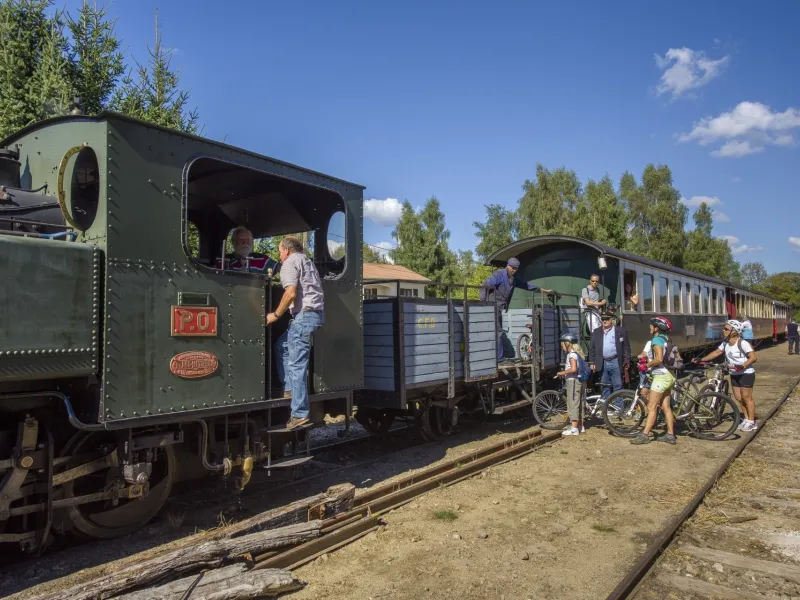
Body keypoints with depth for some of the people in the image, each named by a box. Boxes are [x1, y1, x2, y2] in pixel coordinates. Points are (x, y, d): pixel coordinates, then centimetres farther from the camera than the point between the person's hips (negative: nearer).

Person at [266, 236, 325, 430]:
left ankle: (300, 414, -10)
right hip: (316, 312, 10)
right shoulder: (307, 261, 25)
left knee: (296, 364, -9)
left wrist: (276, 315, -6)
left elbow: (291, 293, -17)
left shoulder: (290, 263, -3)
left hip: (305, 314, -10)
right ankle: (289, 389, 21)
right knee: (282, 346, 24)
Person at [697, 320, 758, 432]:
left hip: (746, 374, -8)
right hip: (734, 374, 8)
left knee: (746, 398, -1)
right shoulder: (726, 343, 3)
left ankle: (751, 422, 10)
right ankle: (746, 419, 25)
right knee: (738, 398, 12)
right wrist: (702, 359, 1)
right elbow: (716, 352, 8)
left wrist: (742, 366, -37)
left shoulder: (742, 343, -20)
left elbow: (753, 357, -24)